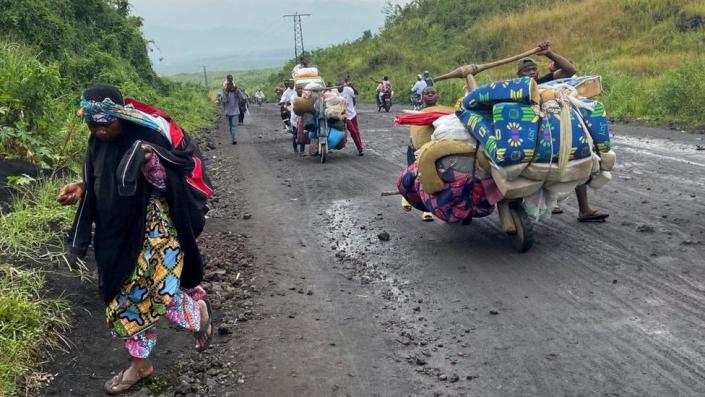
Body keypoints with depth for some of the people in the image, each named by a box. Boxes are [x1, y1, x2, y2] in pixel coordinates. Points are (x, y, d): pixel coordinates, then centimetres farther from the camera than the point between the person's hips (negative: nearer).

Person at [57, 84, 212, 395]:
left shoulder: (144, 142, -20)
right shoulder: (98, 142, 1)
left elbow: (165, 184, -16)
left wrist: (151, 162, -35)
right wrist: (81, 188, -4)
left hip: (151, 232, -7)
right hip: (116, 235, 7)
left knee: (156, 292, -3)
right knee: (129, 295, 13)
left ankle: (199, 309, 31)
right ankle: (140, 363, 28)